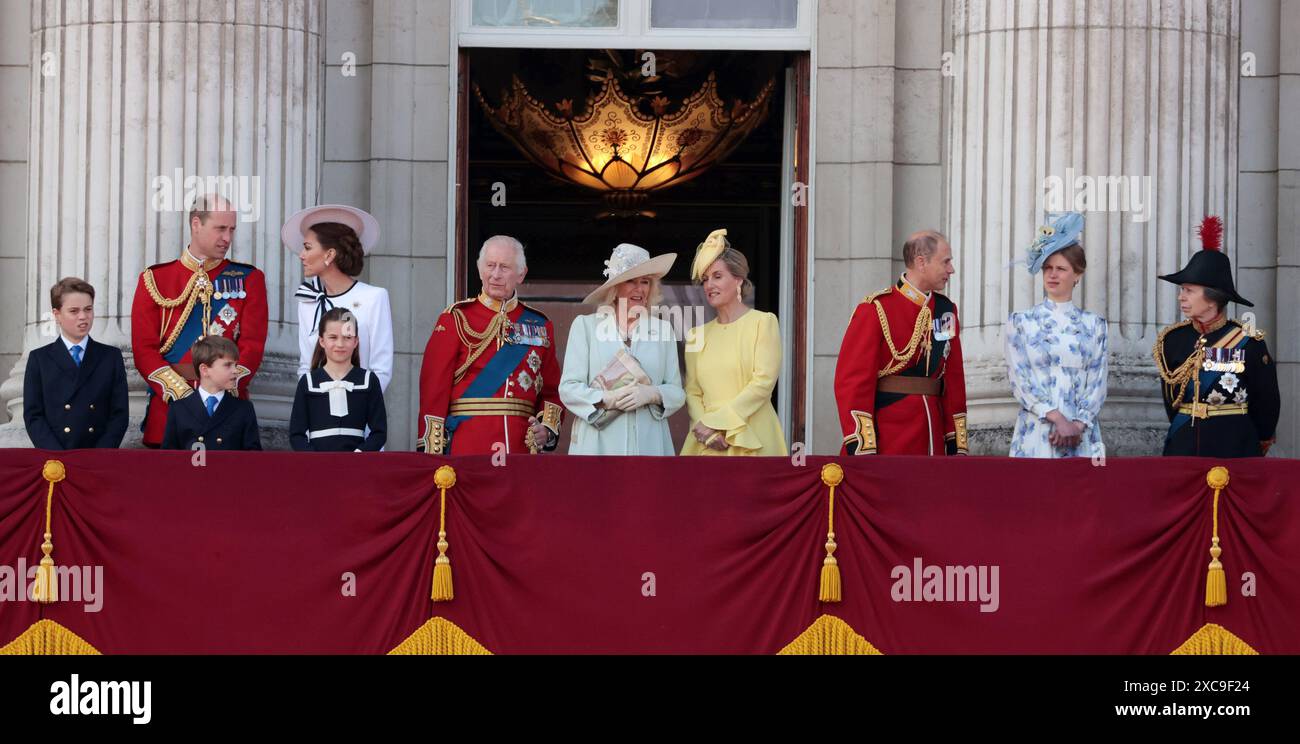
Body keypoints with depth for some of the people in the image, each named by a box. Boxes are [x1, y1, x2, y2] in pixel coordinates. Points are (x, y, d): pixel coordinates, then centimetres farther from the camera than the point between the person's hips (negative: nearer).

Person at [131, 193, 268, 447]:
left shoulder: (249, 279, 8)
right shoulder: (154, 280, 7)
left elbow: (252, 346, 0)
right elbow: (144, 349, 1)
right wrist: (181, 394, -13)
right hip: (168, 405, 0)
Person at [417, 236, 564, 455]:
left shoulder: (540, 326, 14)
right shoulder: (456, 319, 3)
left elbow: (552, 391, 18)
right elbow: (434, 389, -2)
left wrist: (548, 427, -2)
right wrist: (432, 452, -10)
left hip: (522, 448, 3)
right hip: (465, 450, -3)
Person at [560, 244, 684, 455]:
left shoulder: (663, 329, 14)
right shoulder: (585, 325, 8)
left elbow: (677, 393, 11)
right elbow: (568, 389, 1)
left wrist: (652, 394, -10)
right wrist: (607, 399, -14)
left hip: (650, 444, 2)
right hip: (598, 444, -2)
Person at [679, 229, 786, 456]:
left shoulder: (763, 323, 0)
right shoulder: (698, 335, 14)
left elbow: (764, 382, -9)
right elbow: (692, 392, 8)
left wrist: (715, 421, -12)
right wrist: (703, 427, -12)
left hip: (752, 440, -4)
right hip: (708, 444, 4)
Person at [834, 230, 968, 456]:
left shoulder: (946, 310, 12)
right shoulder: (875, 310, -7)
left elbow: (954, 380, 15)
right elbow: (852, 381, -11)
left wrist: (957, 446, 9)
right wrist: (862, 451, -18)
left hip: (932, 445, 6)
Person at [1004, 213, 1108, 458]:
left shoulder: (1093, 325, 9)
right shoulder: (1021, 322, 5)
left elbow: (1097, 383, 4)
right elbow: (1019, 380, -3)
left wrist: (1078, 425, -12)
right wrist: (1058, 419, -13)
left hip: (1082, 437, 1)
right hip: (1036, 435, -1)